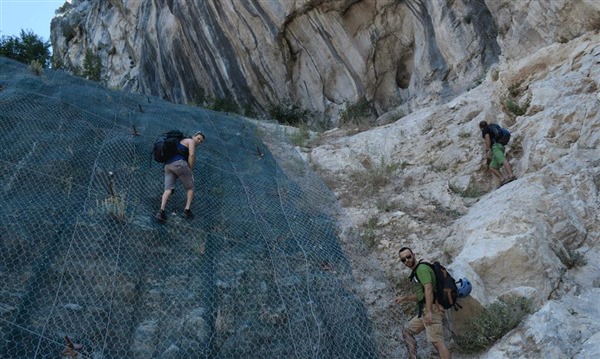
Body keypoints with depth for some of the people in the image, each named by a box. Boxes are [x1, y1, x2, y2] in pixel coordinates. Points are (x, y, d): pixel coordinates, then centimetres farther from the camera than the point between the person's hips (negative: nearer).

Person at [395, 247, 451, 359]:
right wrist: (404, 298, 23)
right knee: (407, 330, 18)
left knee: (437, 341, -17)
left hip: (432, 309, -11)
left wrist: (429, 311, -30)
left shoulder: (422, 268, -8)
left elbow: (428, 289, -22)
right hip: (424, 311, 11)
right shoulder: (416, 272, 22)